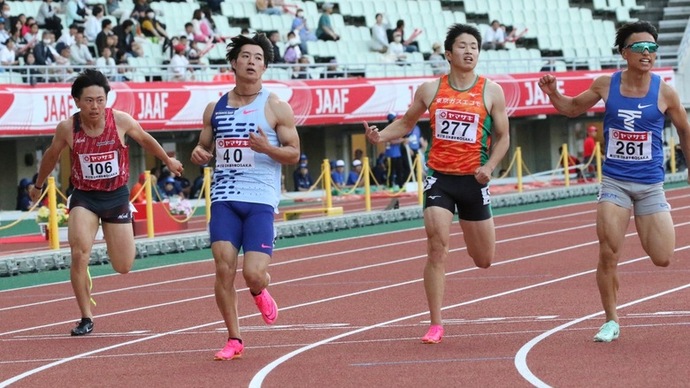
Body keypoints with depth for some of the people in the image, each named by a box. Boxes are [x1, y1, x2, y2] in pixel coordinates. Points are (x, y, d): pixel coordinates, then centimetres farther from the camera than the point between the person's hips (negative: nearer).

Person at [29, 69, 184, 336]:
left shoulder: (121, 121, -14)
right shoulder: (67, 128, -14)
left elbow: (145, 139, 8)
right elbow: (52, 155, 8)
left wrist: (168, 161, 23)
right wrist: (38, 185, 22)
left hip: (116, 196, 1)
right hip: (84, 197, -1)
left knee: (124, 268, 6)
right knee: (79, 254, -22)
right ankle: (86, 318, -8)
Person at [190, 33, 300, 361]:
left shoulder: (276, 108, 2)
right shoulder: (215, 108, 12)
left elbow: (294, 153, 2)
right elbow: (204, 147, 21)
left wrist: (268, 148, -18)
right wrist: (198, 154, -3)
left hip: (261, 201, -3)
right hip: (224, 198, 3)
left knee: (253, 274, -13)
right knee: (223, 268, -8)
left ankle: (260, 292, 26)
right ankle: (234, 340, 6)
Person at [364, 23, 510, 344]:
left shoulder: (491, 92, 0)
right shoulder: (430, 90, 3)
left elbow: (502, 137, 5)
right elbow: (407, 123, 16)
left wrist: (489, 167, -12)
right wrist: (381, 136, -3)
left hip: (473, 180, 0)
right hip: (439, 177, 0)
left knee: (484, 260, 10)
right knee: (437, 249, -13)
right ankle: (435, 325, -7)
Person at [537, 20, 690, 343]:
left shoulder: (664, 93, -6)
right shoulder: (606, 85, -2)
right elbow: (573, 108, 14)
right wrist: (553, 93, -6)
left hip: (651, 185, 0)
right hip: (614, 182, 0)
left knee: (662, 259, -4)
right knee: (609, 254, -10)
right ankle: (611, 321, 7)